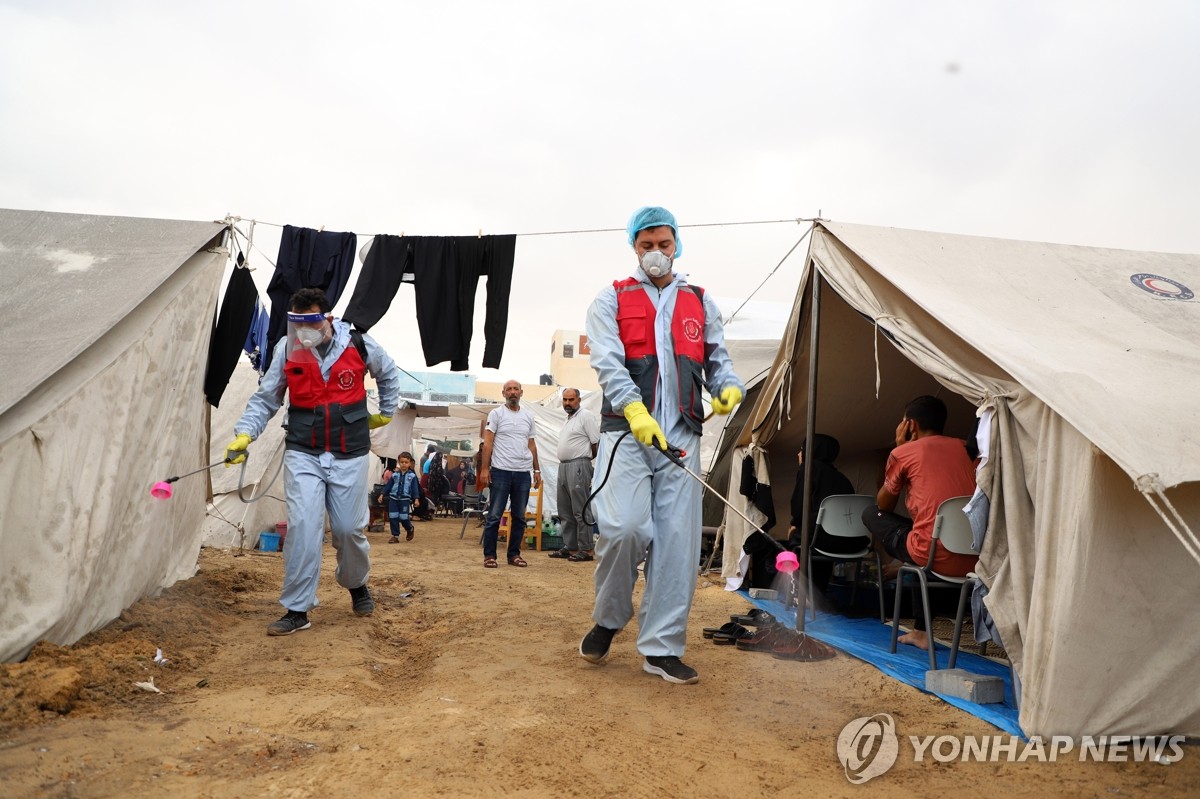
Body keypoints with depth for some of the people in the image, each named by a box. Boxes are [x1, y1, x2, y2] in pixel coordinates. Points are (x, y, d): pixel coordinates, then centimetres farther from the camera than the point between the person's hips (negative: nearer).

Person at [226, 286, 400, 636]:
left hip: (350, 456, 0)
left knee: (349, 528, 5)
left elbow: (388, 374, 15)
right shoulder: (286, 350, -4)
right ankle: (297, 610, 4)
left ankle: (357, 585, 35)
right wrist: (244, 433, -14)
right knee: (302, 527, -8)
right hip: (302, 454, 0)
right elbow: (265, 398, 0)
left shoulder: (359, 345, -6)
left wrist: (385, 412, 20)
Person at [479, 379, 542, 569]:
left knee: (519, 517, 10)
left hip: (523, 473, 5)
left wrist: (537, 470, 12)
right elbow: (487, 443, -5)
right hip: (501, 471, -4)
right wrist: (484, 469, -12)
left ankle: (514, 554, 19)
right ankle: (489, 555, 8)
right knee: (494, 516, 0)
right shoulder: (496, 414, -1)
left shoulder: (528, 417, 12)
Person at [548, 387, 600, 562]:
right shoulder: (569, 419, 20)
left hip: (578, 466, -10)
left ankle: (586, 550, -4)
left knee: (581, 511, -8)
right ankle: (569, 547, 21)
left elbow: (596, 443, -11)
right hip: (563, 467, 10)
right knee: (565, 512, 13)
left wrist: (584, 458, 0)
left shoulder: (586, 416, -8)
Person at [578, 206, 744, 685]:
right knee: (625, 527, -18)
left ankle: (661, 648, 10)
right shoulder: (612, 299, 10)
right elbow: (607, 361, -6)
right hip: (626, 431, -3)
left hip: (681, 435, 3)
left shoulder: (700, 303, 20)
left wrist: (728, 387, -5)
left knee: (678, 541, -1)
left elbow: (717, 359, 19)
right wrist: (635, 409, -22)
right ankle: (609, 618, 10)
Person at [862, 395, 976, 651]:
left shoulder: (903, 453, 2)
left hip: (938, 558, -5)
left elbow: (883, 505, 16)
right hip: (974, 560, 6)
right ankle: (921, 632, 35)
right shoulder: (961, 448, 15)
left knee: (871, 515, 16)